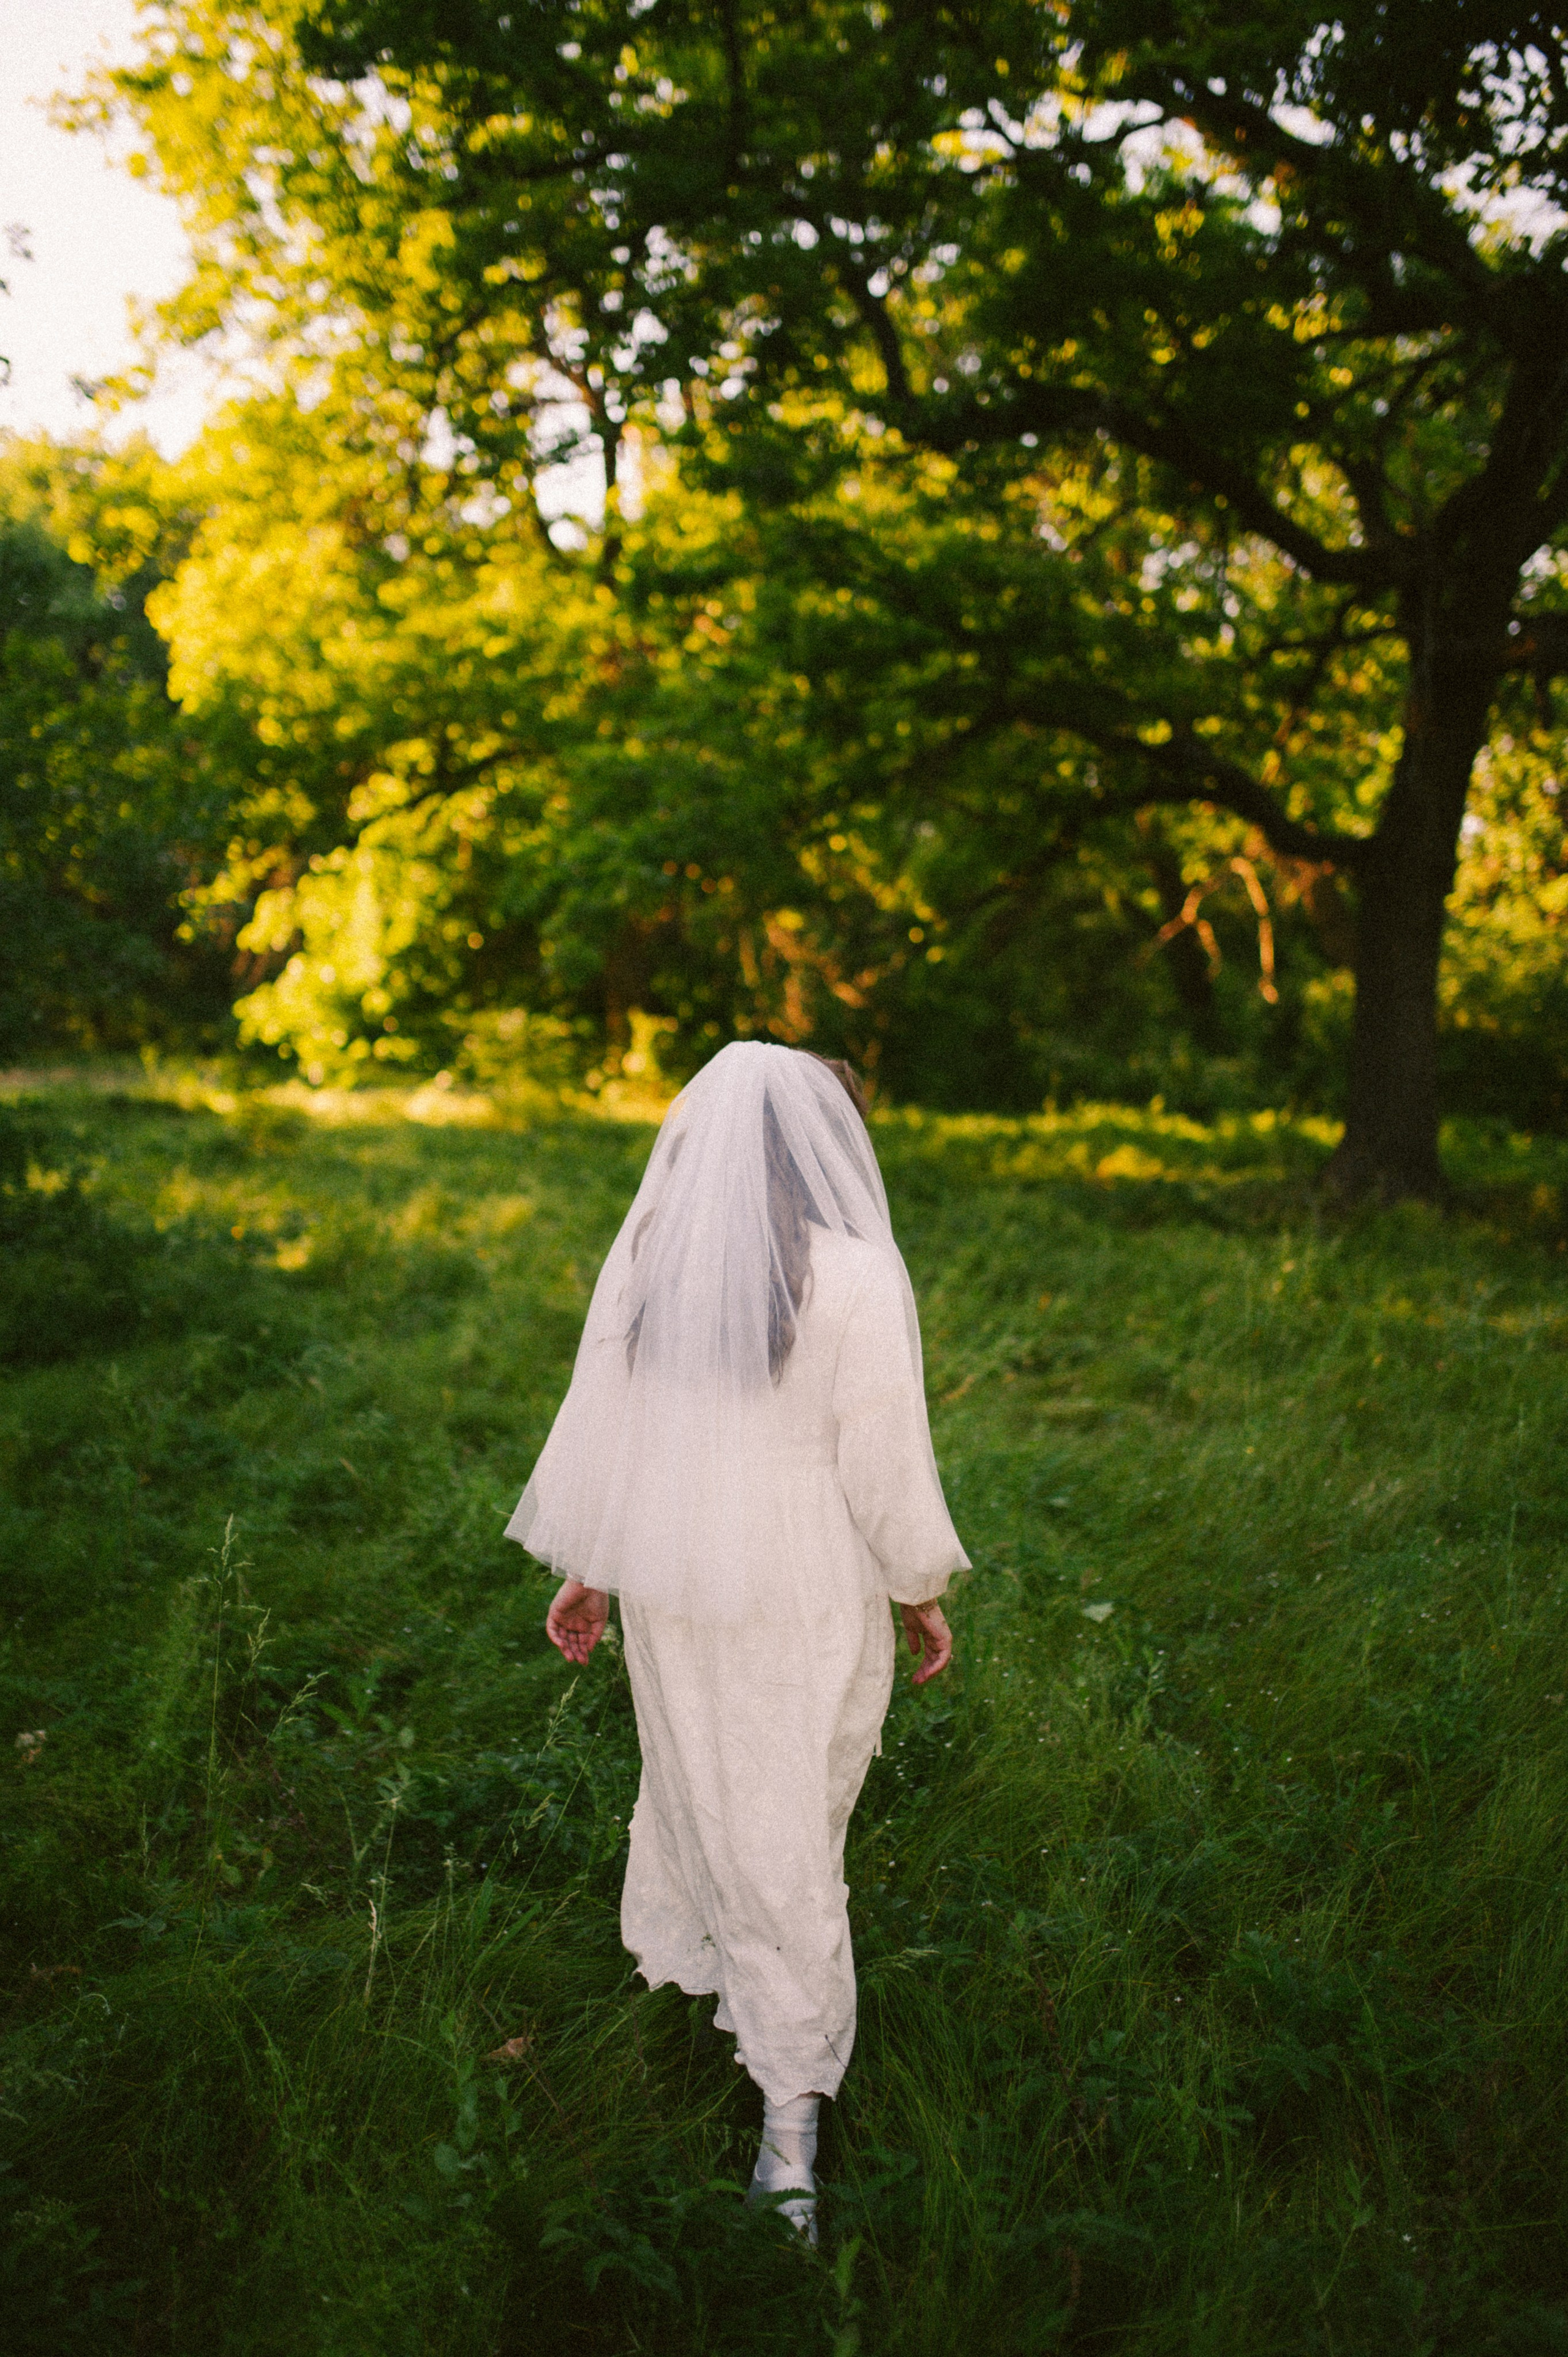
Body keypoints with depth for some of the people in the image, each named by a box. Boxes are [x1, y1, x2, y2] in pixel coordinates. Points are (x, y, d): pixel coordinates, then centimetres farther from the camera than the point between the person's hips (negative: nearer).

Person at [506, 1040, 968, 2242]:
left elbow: (600, 1429, 0)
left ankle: (678, 1952, 53)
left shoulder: (644, 1260, -7)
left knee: (690, 1774, 28)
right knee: (787, 1837, 9)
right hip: (806, 1601, -4)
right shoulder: (854, 1277, -20)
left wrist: (584, 1573, 13)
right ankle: (791, 2114, 17)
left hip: (672, 1590, 4)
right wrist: (924, 1597, 1)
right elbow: (885, 1468, -15)